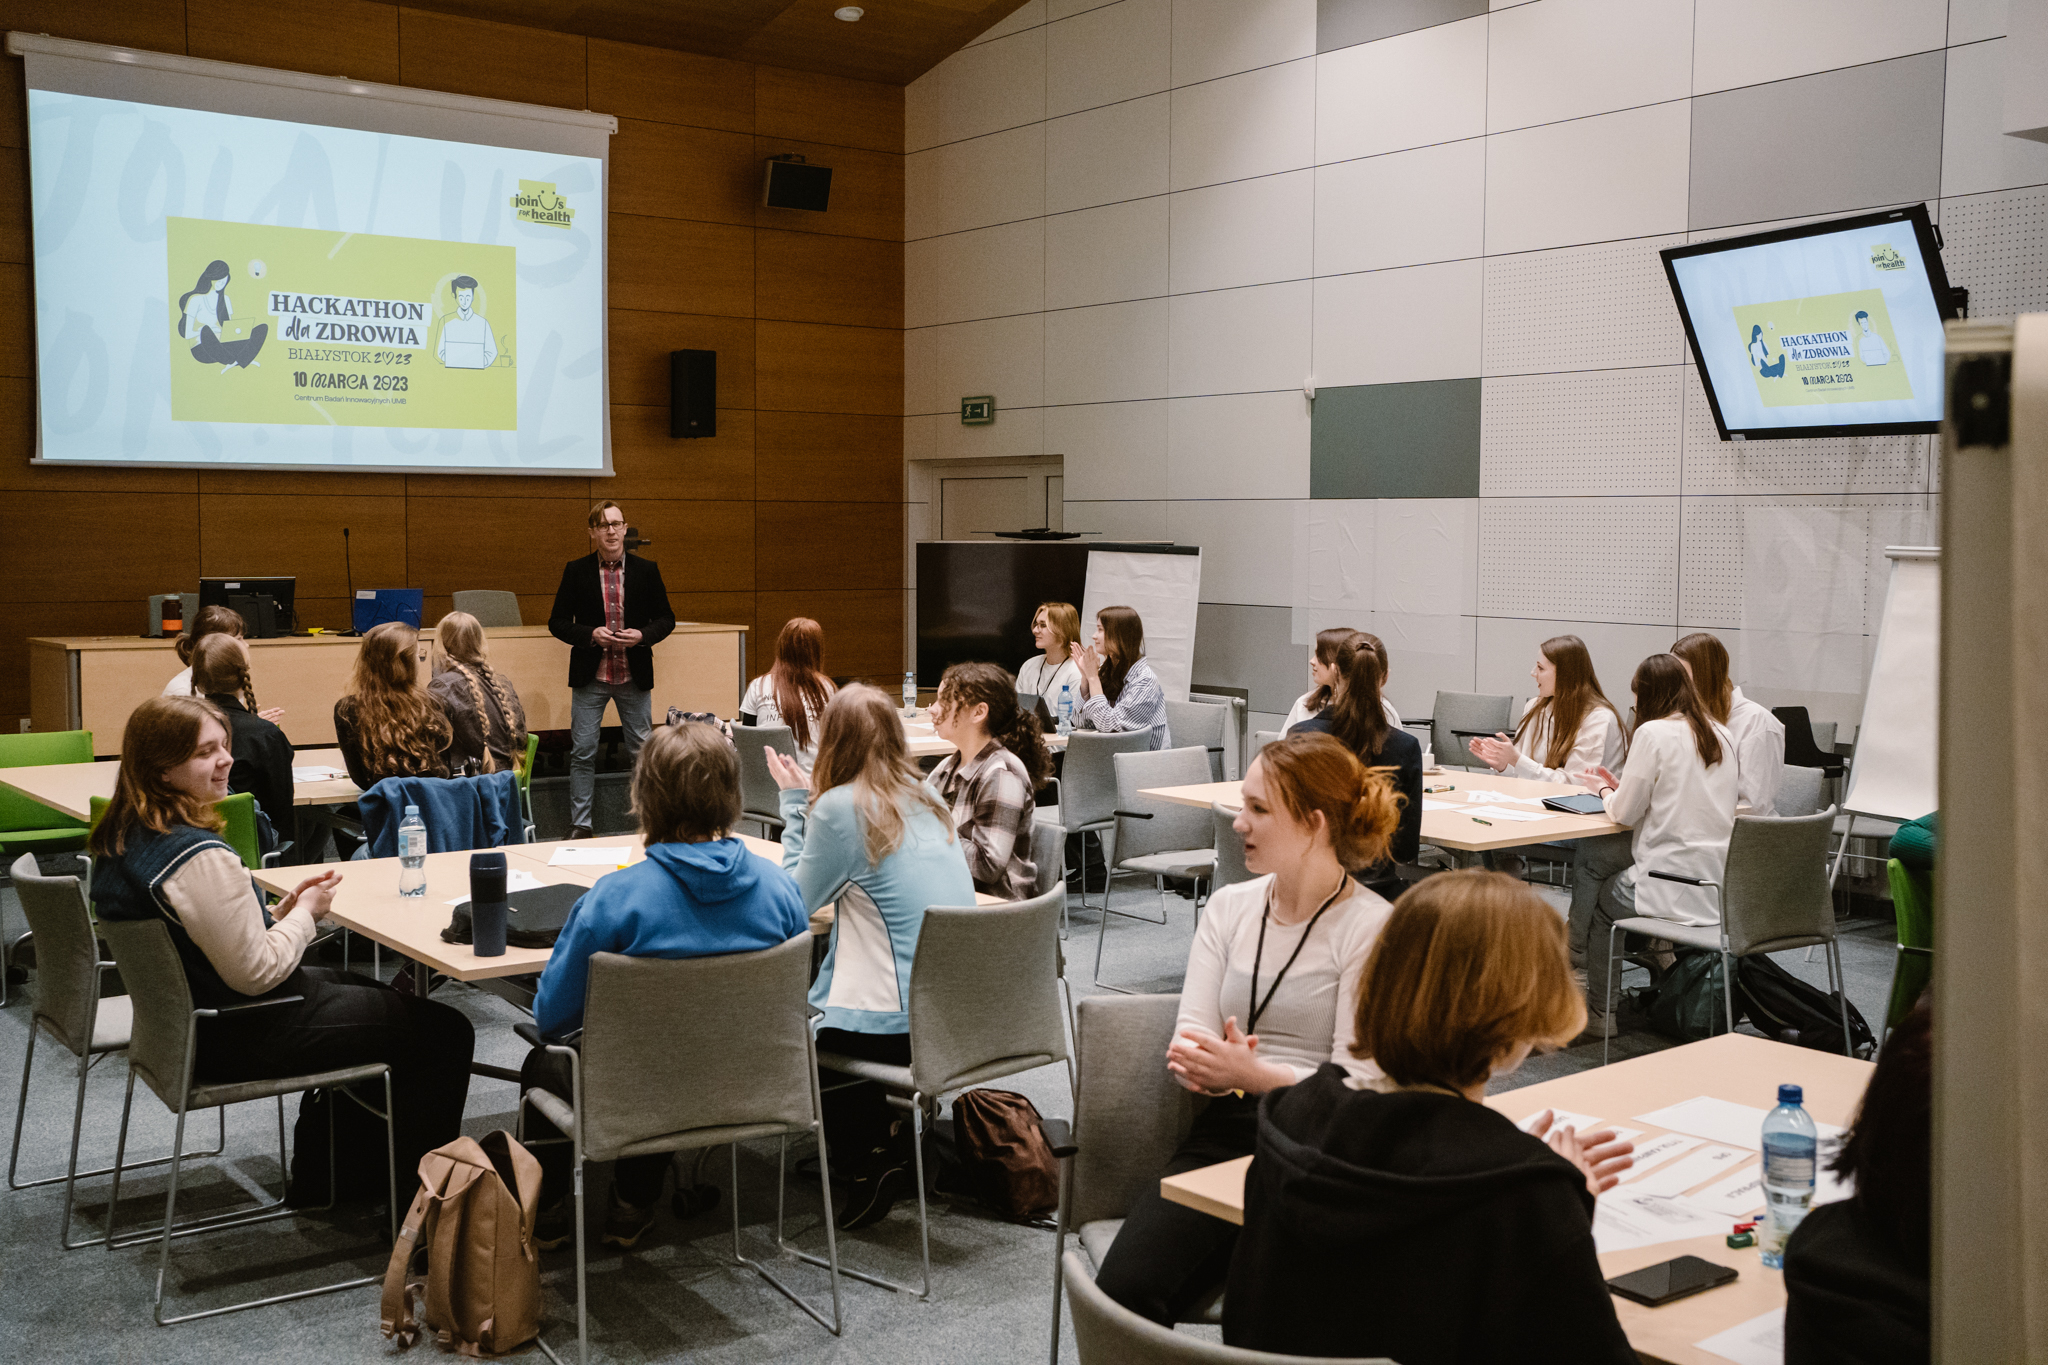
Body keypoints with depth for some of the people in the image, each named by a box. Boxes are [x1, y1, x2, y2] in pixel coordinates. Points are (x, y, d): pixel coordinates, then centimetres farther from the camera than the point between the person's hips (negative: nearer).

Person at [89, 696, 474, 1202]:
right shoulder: (199, 857, -31)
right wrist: (305, 913, -10)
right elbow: (256, 972, -26)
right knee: (446, 1032, 2)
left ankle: (323, 1177, 37)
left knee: (364, 991, 33)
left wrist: (279, 911, 2)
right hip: (241, 1038, -10)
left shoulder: (120, 838, 1)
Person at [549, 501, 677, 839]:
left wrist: (642, 635, -12)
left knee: (642, 751, 7)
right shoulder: (576, 571, 0)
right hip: (590, 676, -1)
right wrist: (590, 635, -15)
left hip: (635, 676, 1)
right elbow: (557, 622, 2)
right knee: (582, 753, 1)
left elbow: (666, 618, 7)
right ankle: (580, 825, 9)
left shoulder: (646, 570, 3)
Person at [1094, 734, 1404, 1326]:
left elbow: (1360, 1085, -9)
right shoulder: (1229, 907, 13)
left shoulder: (1372, 928, -4)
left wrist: (1255, 1074, -25)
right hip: (1224, 1129, 4)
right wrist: (1197, 1061, -17)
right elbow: (1190, 1034, 8)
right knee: (1122, 1290, -22)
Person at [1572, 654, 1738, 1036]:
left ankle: (1599, 1012, 26)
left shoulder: (1653, 733, -12)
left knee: (1599, 902, 19)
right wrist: (1620, 787, 21)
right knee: (1591, 855, 20)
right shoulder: (1720, 736, 11)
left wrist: (1603, 789, 13)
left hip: (1677, 890, -7)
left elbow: (1625, 814, -7)